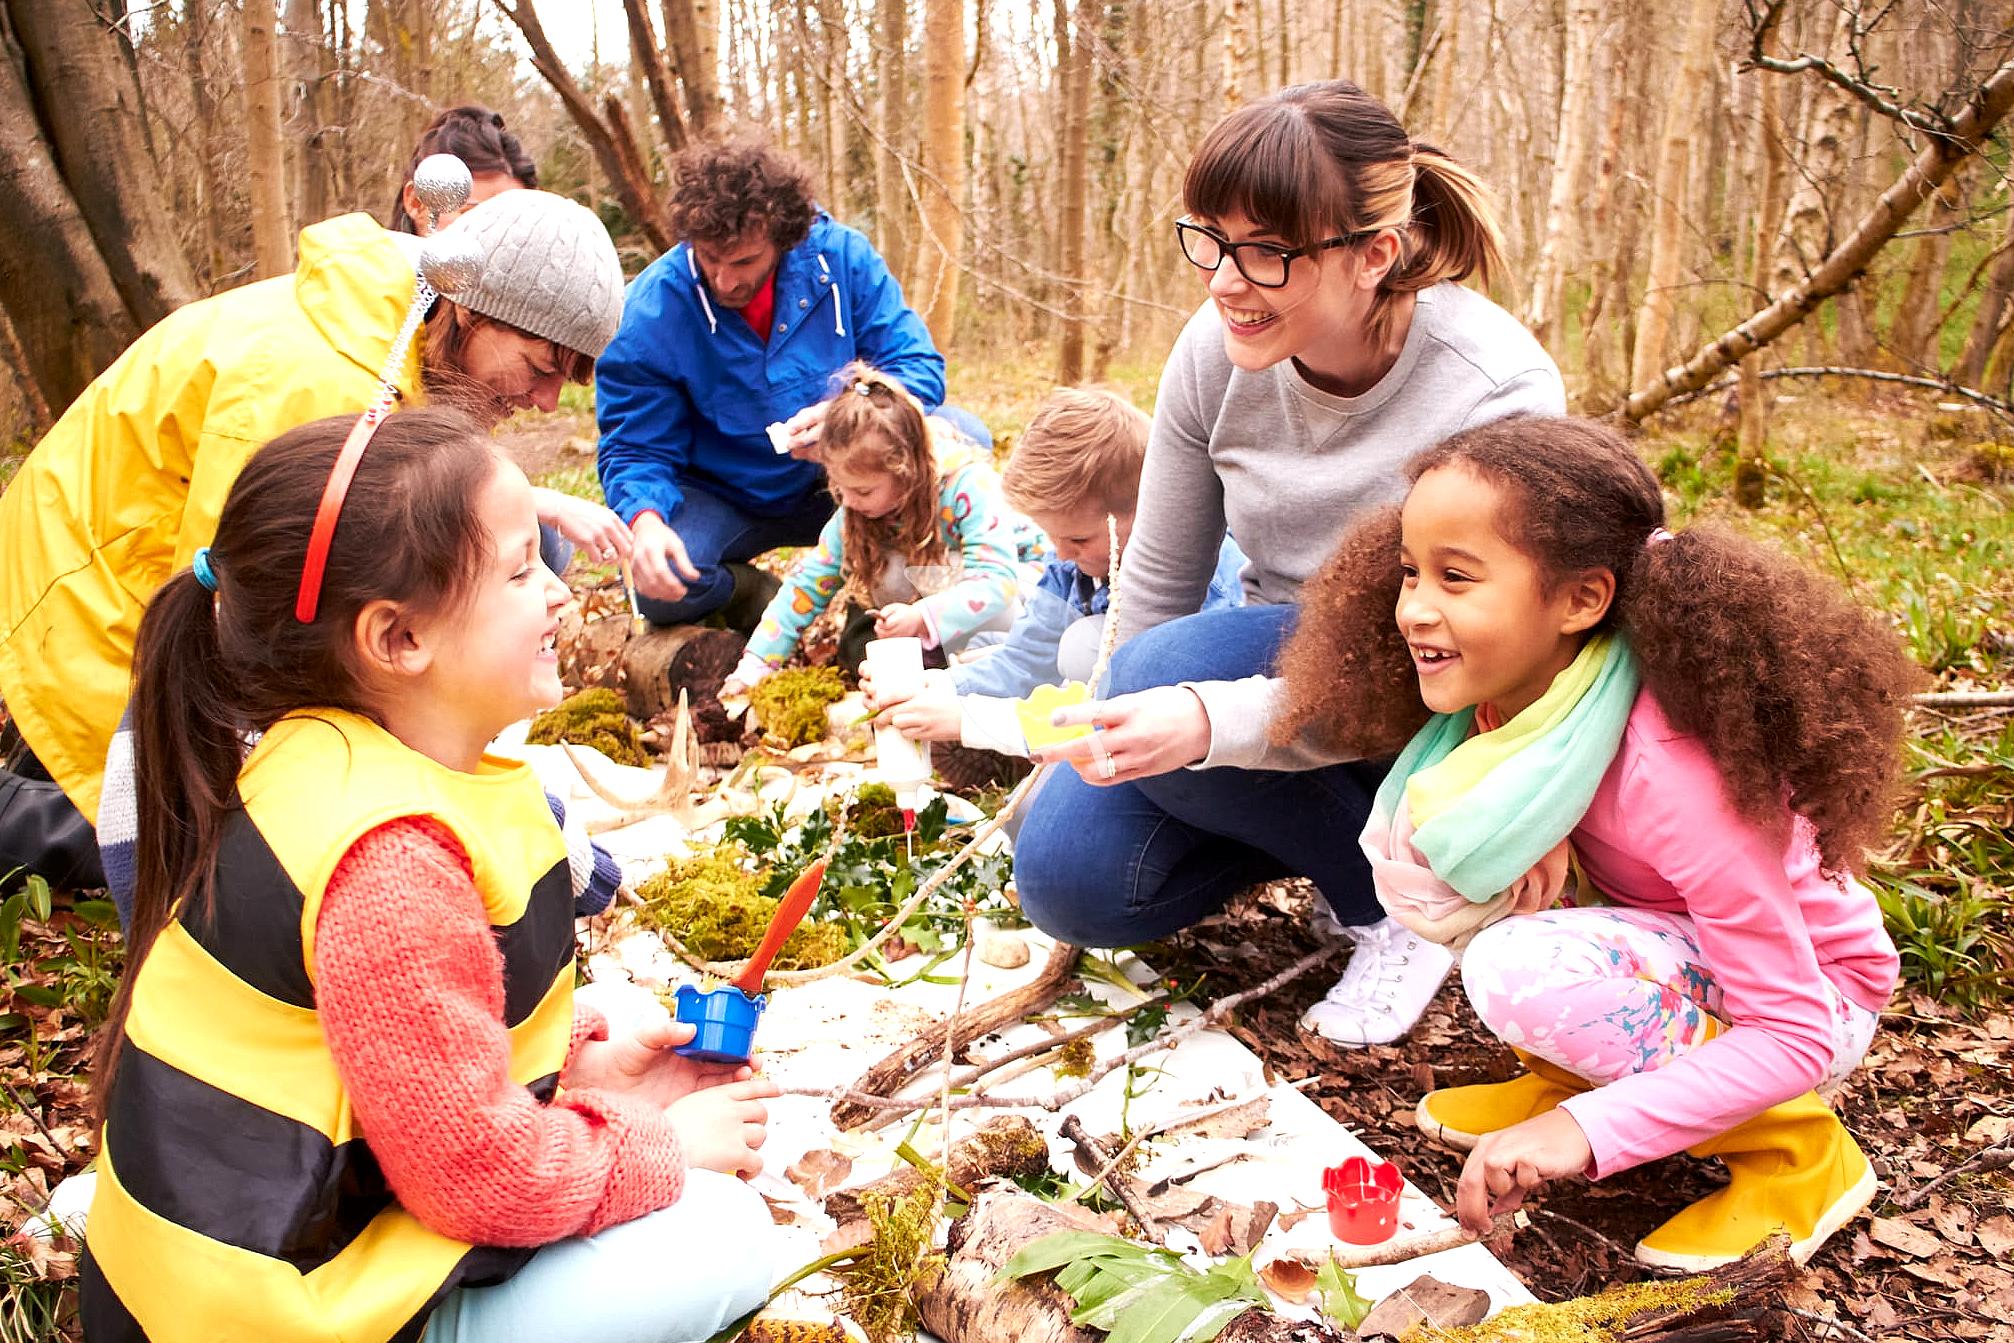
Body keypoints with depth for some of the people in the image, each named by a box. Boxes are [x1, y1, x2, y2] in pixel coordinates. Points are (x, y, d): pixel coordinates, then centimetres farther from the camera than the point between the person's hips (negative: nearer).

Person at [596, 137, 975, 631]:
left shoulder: (840, 256, -13)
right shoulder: (649, 313, -17)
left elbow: (918, 365, -12)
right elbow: (634, 450, -13)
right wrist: (646, 521, -37)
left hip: (837, 483, 1)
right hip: (722, 503, -1)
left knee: (964, 439, -22)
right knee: (660, 588, -31)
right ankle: (748, 590, 5)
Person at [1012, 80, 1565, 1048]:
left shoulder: (1497, 394, -27)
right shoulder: (1218, 350, -13)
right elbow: (1157, 579, 0)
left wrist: (1205, 719, -42)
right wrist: (1114, 742, 3)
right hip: (1275, 667, 5)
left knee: (1167, 670, -31)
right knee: (1070, 876, -13)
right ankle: (1312, 834, 12)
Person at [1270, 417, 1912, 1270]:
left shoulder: (1671, 770, -34)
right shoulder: (1507, 690, -15)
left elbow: (1793, 1033, -29)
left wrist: (1588, 1128, -39)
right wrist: (1525, 842, -24)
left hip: (1811, 997, -6)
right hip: (1669, 949, 6)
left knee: (1522, 974, -33)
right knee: (1422, 849, -15)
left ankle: (1793, 1147, -9)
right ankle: (1573, 1074, 5)